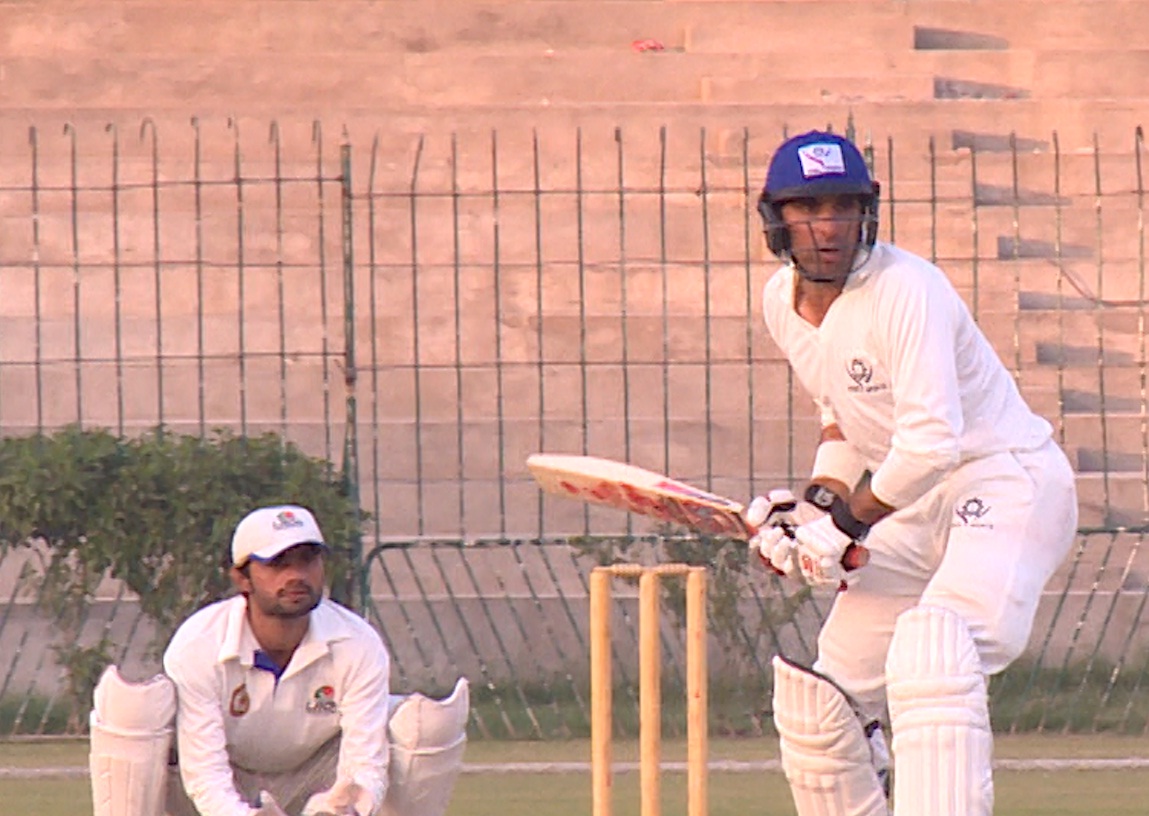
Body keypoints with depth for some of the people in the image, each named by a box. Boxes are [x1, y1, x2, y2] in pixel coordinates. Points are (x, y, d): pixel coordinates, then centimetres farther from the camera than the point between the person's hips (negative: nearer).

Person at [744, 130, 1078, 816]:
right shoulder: (783, 302, 4)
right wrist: (819, 502, 4)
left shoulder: (904, 290, -22)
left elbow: (932, 442, -29)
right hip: (915, 505, 9)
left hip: (1010, 483, -9)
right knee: (819, 700, 5)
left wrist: (846, 522, -19)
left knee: (930, 659, -33)